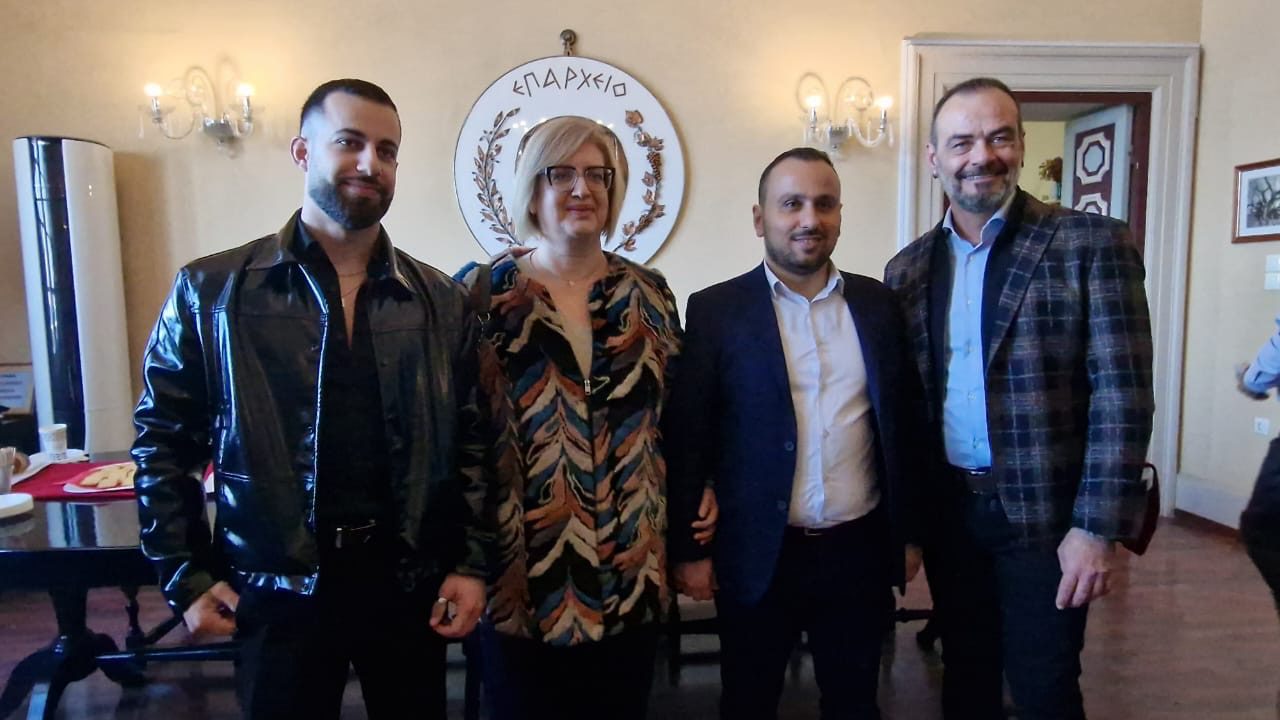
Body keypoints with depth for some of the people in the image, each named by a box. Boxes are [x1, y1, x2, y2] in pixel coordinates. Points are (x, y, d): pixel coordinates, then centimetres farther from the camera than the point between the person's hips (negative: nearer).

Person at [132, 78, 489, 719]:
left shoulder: (443, 303, 1)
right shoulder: (210, 290, -3)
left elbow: (472, 443, 2)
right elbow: (163, 442, 2)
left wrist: (470, 563, -2)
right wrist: (187, 579, -1)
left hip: (410, 580, 2)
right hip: (275, 587, -1)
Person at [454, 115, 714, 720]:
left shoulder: (649, 294, 5)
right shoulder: (483, 291, -3)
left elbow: (676, 415, 12)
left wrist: (697, 503, 4)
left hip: (630, 574, 3)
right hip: (521, 573, -2)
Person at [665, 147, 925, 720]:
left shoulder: (879, 304, 4)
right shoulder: (715, 310, -6)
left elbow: (904, 424, 8)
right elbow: (688, 437, -6)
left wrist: (909, 533, 9)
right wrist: (689, 550, -6)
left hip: (860, 549, 3)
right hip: (758, 553, -2)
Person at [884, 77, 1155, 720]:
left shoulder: (1092, 244, -8)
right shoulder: (908, 268, 4)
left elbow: (1122, 395, -12)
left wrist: (1097, 527, -15)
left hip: (1044, 512, -3)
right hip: (946, 508, 4)